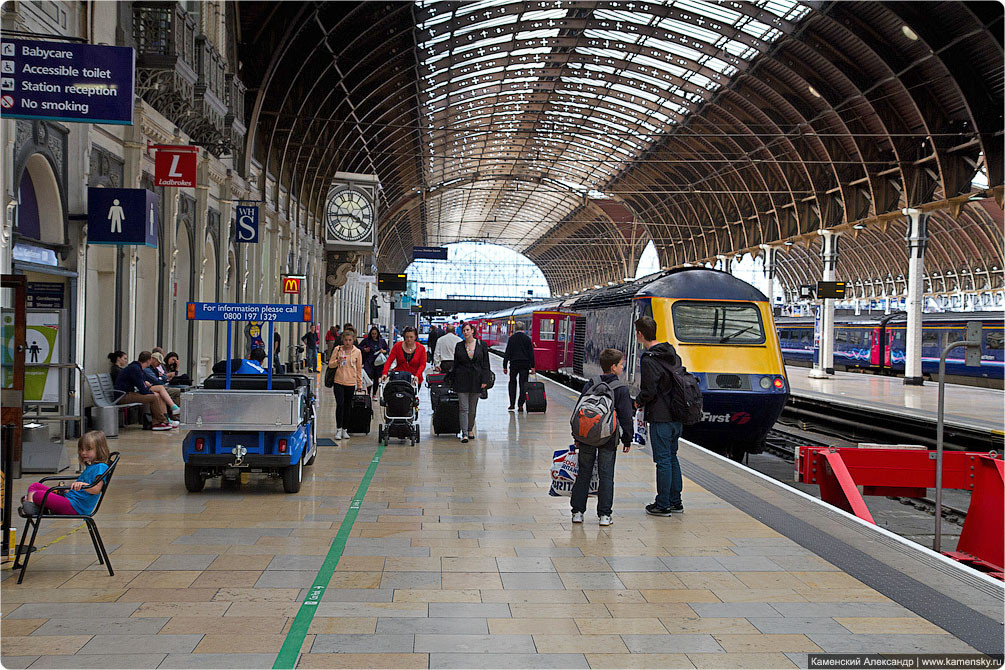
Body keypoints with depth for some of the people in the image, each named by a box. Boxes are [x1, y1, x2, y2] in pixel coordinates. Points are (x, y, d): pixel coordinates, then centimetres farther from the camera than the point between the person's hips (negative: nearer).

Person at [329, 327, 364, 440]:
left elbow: (359, 369, 8)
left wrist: (360, 384, 9)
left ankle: (344, 430, 17)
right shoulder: (337, 349, 1)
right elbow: (330, 364, 5)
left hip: (350, 383, 1)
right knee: (340, 404, -11)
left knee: (347, 406, 7)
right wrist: (337, 361, -16)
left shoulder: (357, 352, 2)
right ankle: (338, 429, -3)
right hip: (338, 382, -1)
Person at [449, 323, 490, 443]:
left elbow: (485, 364, 3)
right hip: (462, 380, 0)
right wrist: (453, 381, 6)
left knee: (473, 408, 10)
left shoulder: (481, 345, 2)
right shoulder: (459, 346, 4)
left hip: (476, 379, 1)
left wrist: (485, 380, -5)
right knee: (464, 408, -6)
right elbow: (455, 365, 8)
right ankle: (464, 434, -7)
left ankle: (470, 429, 28)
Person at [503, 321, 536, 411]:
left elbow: (507, 353, -2)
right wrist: (532, 367, 1)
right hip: (525, 364, 0)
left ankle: (512, 404, 7)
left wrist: (505, 366, 2)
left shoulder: (511, 338, -2)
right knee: (523, 384, 4)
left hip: (514, 364, 0)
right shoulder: (527, 338, -1)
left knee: (512, 383, 13)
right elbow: (531, 353, -2)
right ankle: (520, 405, 0)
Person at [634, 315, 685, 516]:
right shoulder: (672, 354, 9)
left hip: (660, 417, -8)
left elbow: (649, 392, -19)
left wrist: (638, 402, 0)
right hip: (677, 416, 8)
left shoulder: (649, 360, -16)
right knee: (672, 457, 17)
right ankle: (675, 501, 23)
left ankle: (663, 505, 4)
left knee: (663, 460, -2)